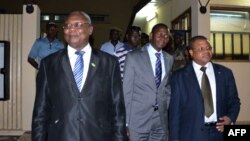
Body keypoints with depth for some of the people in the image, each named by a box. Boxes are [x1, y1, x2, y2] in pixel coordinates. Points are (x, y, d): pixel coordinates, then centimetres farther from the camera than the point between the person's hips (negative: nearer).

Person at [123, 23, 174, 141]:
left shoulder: (169, 59, 8)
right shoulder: (133, 57, -6)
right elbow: (127, 90, -7)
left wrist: (166, 108, 8)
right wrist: (126, 122, -9)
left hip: (161, 119, 4)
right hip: (138, 118, -4)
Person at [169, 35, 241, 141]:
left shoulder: (225, 73, 5)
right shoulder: (179, 76, -2)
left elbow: (234, 101, 11)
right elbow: (175, 109, -4)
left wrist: (230, 118, -8)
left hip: (220, 133, 3)